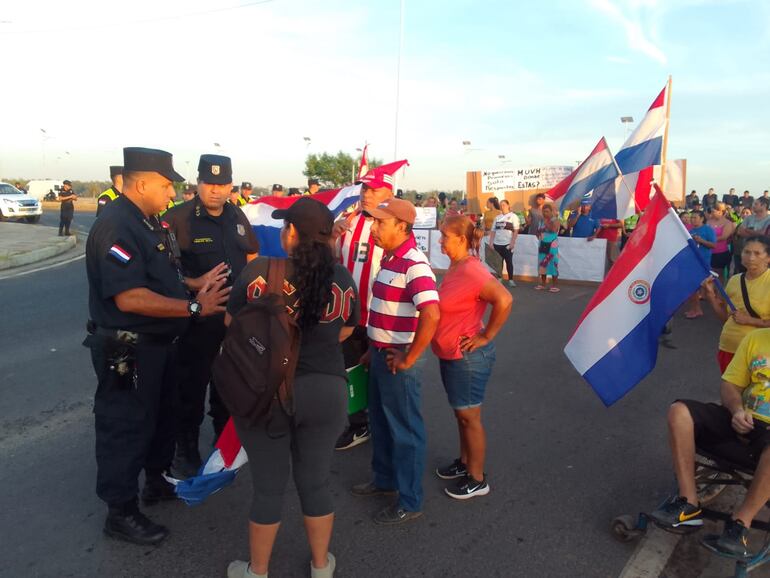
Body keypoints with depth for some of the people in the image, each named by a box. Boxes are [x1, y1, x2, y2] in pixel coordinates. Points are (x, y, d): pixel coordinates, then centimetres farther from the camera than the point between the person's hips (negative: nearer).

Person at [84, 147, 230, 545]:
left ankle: (157, 480, 44)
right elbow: (130, 298, -31)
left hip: (158, 343, 10)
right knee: (126, 426, 4)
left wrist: (194, 283, 5)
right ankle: (121, 512, 22)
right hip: (128, 350, -10)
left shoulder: (146, 221, 9)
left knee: (161, 414, 23)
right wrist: (194, 307, -28)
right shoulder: (116, 227, -24)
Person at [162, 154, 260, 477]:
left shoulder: (237, 216, 6)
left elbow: (253, 256, 17)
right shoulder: (179, 218, -13)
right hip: (198, 316, -6)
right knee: (192, 386, 6)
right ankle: (186, 450, 23)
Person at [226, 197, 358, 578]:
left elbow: (231, 324, 1)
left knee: (268, 486, 14)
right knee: (315, 482, 18)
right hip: (325, 391, 2)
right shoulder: (342, 278, -5)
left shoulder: (258, 271, -13)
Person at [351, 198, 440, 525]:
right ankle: (384, 479, 43)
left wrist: (409, 359, -23)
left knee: (405, 430, 6)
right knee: (380, 422, 23)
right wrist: (374, 349, 16)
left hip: (397, 359, -9)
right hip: (381, 354, 9)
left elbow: (431, 316, -33)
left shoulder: (414, 265, -21)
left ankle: (410, 502, 23)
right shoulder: (389, 259, 9)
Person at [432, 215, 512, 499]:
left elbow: (504, 300, -32)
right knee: (461, 413, 21)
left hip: (468, 357, -9)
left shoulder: (471, 271, -23)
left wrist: (486, 336, -22)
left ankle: (477, 479, 21)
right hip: (450, 354, 9)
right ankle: (465, 462, 40)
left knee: (469, 416, 4)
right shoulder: (454, 266, 5)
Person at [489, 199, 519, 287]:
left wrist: (512, 242, -14)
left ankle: (511, 280, 5)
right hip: (497, 243, 4)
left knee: (509, 262, -2)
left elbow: (516, 231, -5)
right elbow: (493, 231, 13)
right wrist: (491, 242, 3)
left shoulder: (513, 216, 1)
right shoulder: (497, 217, 14)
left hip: (507, 243, -4)